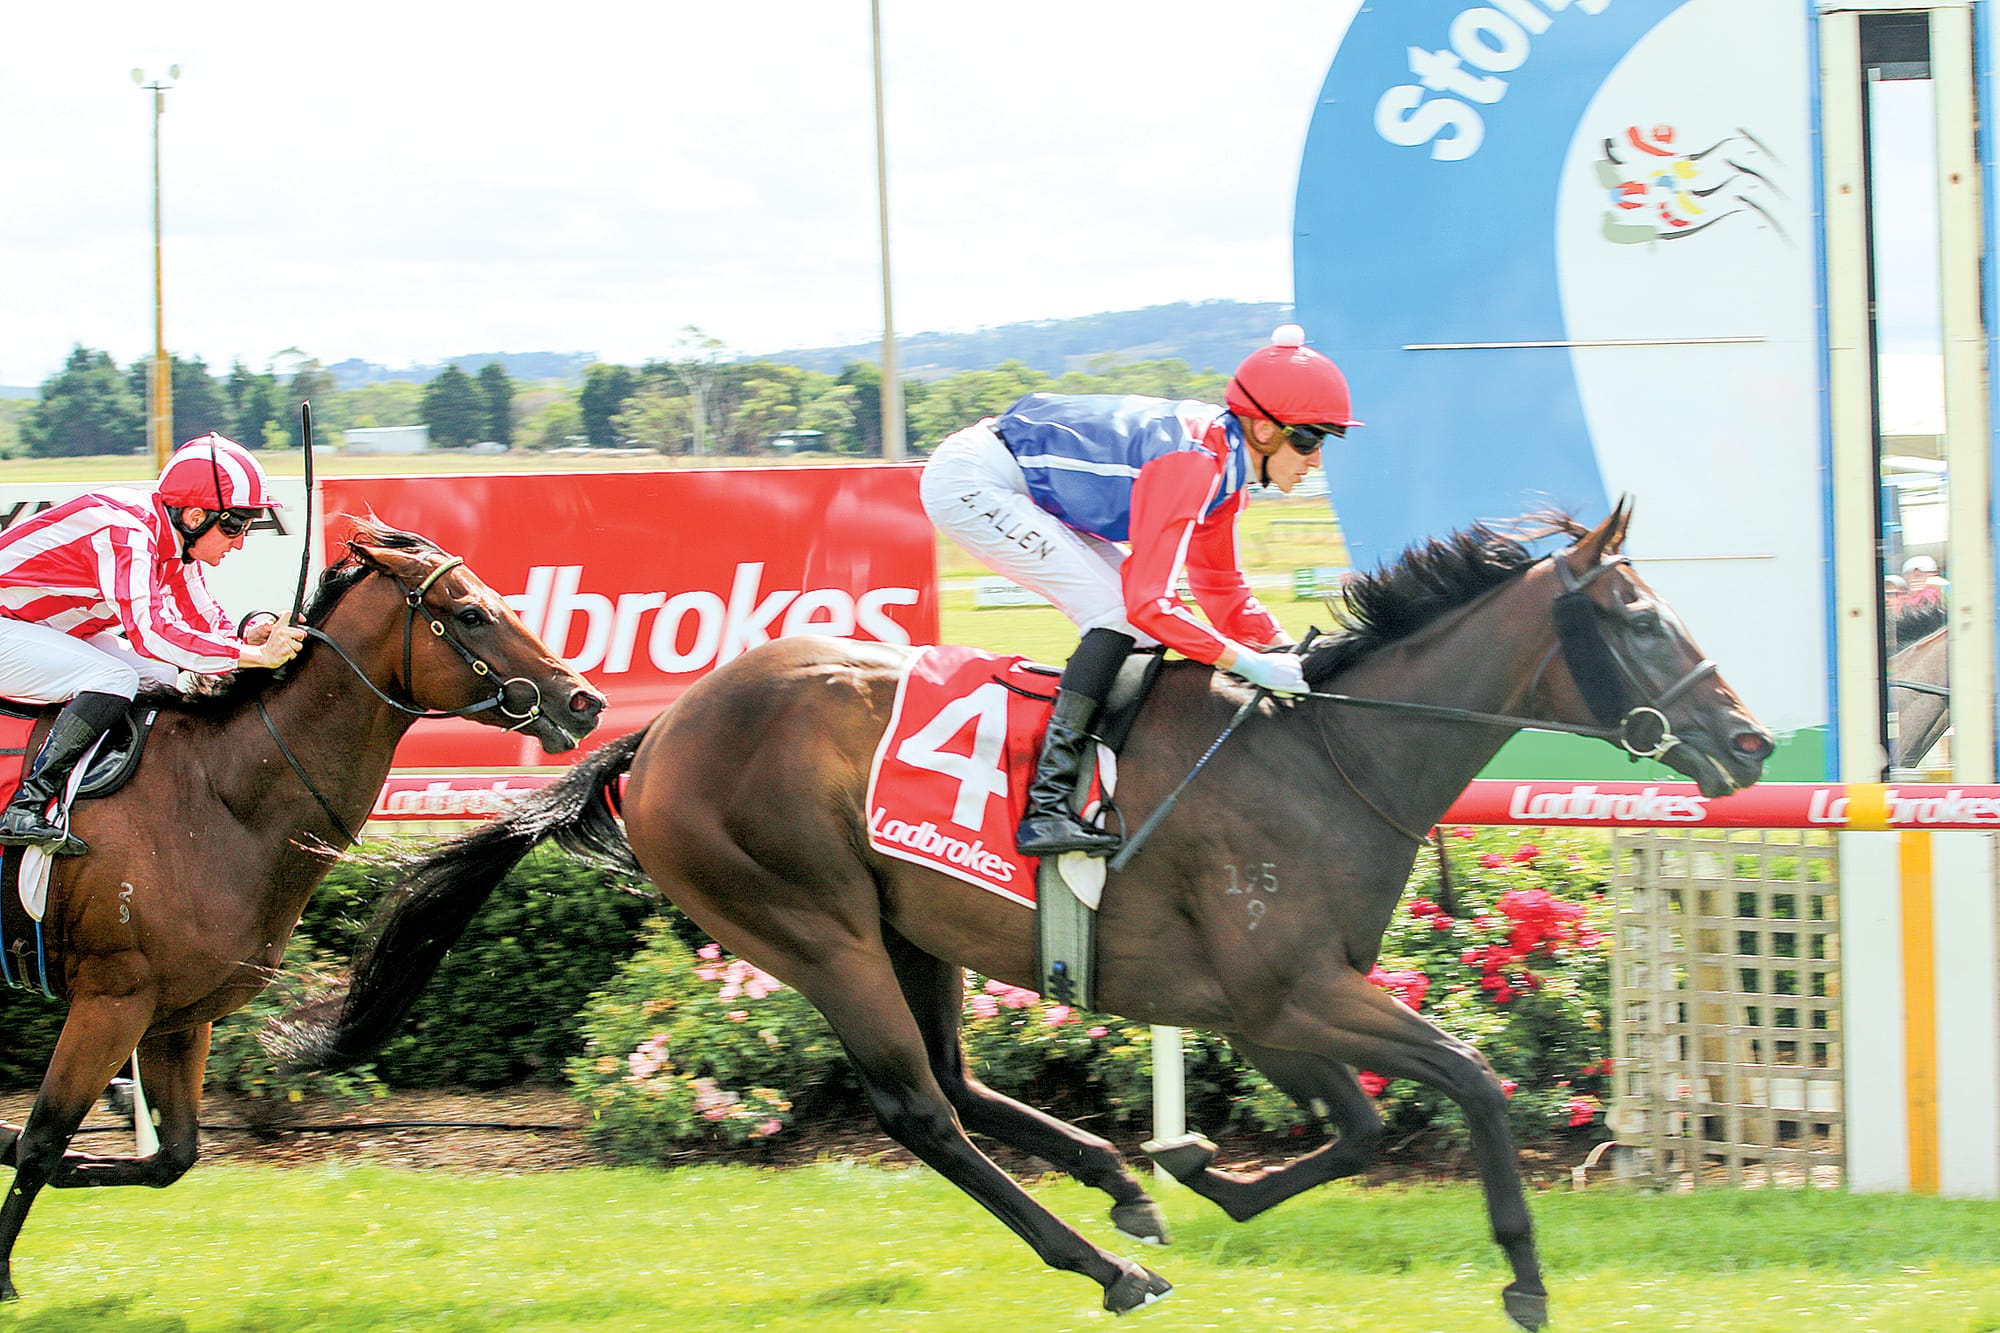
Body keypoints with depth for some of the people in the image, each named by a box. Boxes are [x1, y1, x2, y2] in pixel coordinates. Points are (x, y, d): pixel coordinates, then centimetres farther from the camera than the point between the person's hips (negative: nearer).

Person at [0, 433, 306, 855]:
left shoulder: (175, 540, 0)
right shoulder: (124, 534, -29)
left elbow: (204, 620, 5)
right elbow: (149, 632, -39)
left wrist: (249, 636, -18)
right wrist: (256, 655, -39)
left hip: (46, 630, 10)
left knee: (163, 679, 2)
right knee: (115, 678, -27)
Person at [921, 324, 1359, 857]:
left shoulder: (1223, 460, 3)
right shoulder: (1192, 463, -26)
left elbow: (1223, 591, 12)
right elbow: (1147, 602, -30)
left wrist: (1289, 654, -2)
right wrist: (1248, 664, -28)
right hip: (972, 481, -10)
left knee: (1144, 631, 5)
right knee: (1120, 612, -18)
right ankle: (1044, 809, -23)